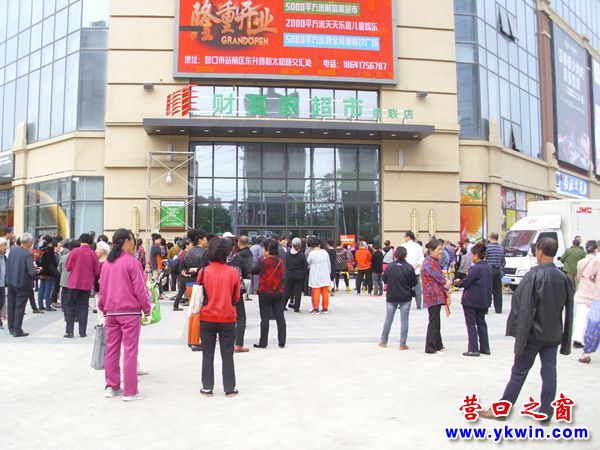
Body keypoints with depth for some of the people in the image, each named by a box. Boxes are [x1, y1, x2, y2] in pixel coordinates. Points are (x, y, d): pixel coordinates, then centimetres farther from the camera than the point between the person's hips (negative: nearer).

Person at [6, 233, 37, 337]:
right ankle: (17, 330, 7)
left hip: (10, 282, 6)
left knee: (11, 306, 17)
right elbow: (32, 272, -23)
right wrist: (35, 268, -3)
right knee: (20, 307, 3)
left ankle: (11, 328, 28)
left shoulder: (13, 250, -2)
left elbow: (7, 265, 7)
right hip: (22, 284, -6)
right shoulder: (28, 254, -20)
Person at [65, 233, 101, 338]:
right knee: (83, 308, 8)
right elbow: (97, 271, -1)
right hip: (87, 285, 1)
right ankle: (82, 332, 7)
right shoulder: (93, 254, -4)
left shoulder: (74, 251, -7)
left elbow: (68, 267, -3)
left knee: (71, 307, 8)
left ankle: (69, 331, 6)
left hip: (74, 283, -1)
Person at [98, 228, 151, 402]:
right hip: (130, 312, -6)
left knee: (111, 349, 13)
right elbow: (140, 289, -12)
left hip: (111, 312, 6)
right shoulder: (132, 262, -12)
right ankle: (130, 391, 3)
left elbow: (102, 289, 14)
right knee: (130, 350, -1)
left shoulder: (107, 263, 8)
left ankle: (111, 387, 22)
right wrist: (147, 310, -2)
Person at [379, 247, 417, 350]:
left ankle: (383, 341, 22)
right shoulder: (409, 267, -11)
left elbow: (384, 280, -1)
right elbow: (414, 283, -5)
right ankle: (402, 344, 7)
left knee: (388, 320, 13)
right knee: (404, 321, 5)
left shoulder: (389, 266, -9)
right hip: (405, 298, -1)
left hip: (391, 297, 1)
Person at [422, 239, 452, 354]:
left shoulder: (434, 261, 17)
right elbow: (439, 278, -15)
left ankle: (437, 345, 26)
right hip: (433, 296, -10)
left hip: (436, 296, 10)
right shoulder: (430, 262, -16)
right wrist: (448, 294, -5)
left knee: (436, 321, 16)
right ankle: (430, 348, 2)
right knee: (434, 321, -4)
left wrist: (446, 282, -6)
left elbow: (440, 276, 13)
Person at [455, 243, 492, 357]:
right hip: (484, 300, 8)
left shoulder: (475, 268, -21)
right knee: (481, 323, 17)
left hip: (471, 301, -8)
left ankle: (473, 349, 2)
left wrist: (458, 282, 3)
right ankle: (485, 348, 21)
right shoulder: (488, 267, 6)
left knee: (471, 324, 1)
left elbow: (466, 283, -18)